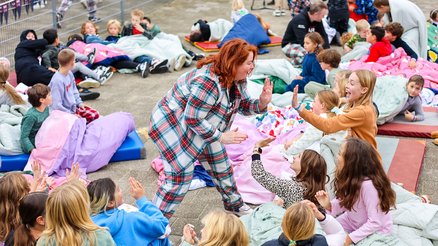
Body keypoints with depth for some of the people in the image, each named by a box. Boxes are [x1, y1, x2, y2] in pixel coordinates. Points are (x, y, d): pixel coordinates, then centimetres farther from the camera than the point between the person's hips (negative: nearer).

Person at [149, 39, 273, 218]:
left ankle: (234, 205, 37)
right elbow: (192, 119, -31)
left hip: (202, 127, 9)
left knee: (220, 165, 16)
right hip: (173, 124, -9)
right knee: (180, 176, -11)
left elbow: (244, 106, 5)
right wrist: (221, 137, -25)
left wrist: (262, 102, -16)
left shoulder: (237, 79, -6)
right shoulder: (208, 82, -35)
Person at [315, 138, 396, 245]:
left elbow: (375, 223, -29)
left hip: (376, 230, -6)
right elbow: (345, 202, -1)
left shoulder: (368, 185, -36)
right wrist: (329, 206, -21)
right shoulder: (349, 177, -15)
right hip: (353, 222, 7)